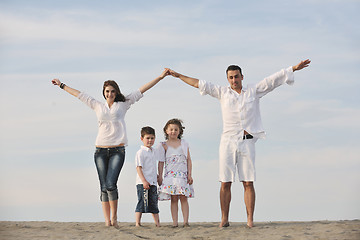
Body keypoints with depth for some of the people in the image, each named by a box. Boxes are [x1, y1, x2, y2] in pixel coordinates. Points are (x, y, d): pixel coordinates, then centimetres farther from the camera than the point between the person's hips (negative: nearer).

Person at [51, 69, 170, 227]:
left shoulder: (123, 105, 10)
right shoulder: (98, 107, 14)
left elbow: (141, 90, 9)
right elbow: (80, 95, 23)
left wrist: (160, 77, 8)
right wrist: (62, 85, 30)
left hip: (117, 150, -2)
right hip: (100, 150, 2)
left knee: (110, 184, -16)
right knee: (104, 187, -1)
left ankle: (114, 216, 1)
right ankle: (107, 221, 1)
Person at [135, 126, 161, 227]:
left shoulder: (154, 152, 15)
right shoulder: (141, 152, -9)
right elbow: (138, 168, -15)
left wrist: (158, 177, 26)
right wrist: (144, 181, -21)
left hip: (153, 182, 8)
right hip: (142, 183, -8)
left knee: (154, 203, 12)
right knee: (142, 203, -7)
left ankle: (157, 223, 17)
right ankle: (138, 223, -3)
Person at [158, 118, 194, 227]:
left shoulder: (184, 144, 10)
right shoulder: (164, 145, 7)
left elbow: (188, 160, 10)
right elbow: (161, 162, 7)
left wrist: (190, 175, 2)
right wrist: (160, 176, 0)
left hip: (183, 174, 1)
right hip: (170, 174, -1)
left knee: (183, 198, -5)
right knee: (174, 199, -4)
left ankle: (186, 221, -8)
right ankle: (175, 222, -4)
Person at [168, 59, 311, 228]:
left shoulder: (254, 91, 11)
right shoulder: (222, 93, 12)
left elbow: (273, 80, 9)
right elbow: (199, 84, 13)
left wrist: (294, 68, 6)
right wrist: (179, 76, 13)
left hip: (247, 142, -1)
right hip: (228, 140, 1)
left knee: (248, 183, -4)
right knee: (225, 183, -2)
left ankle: (250, 220, -5)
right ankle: (224, 219, 2)